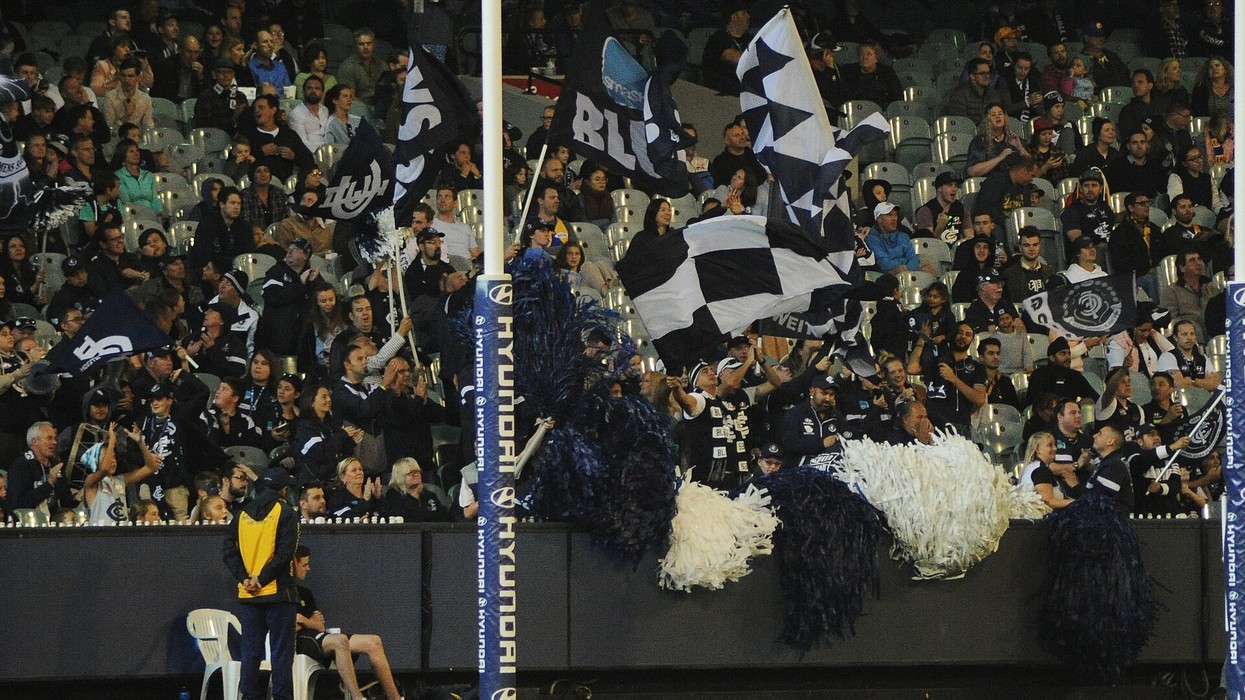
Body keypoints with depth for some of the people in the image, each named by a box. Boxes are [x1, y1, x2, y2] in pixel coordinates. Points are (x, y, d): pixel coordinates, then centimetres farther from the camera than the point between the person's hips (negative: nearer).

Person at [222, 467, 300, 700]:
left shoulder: (242, 514, 11)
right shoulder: (285, 514, -5)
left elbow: (230, 552, 4)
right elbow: (284, 554, -14)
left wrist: (245, 578, -3)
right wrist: (262, 580, -10)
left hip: (248, 594, 4)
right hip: (278, 593, -4)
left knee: (250, 652, 8)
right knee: (281, 652, -2)